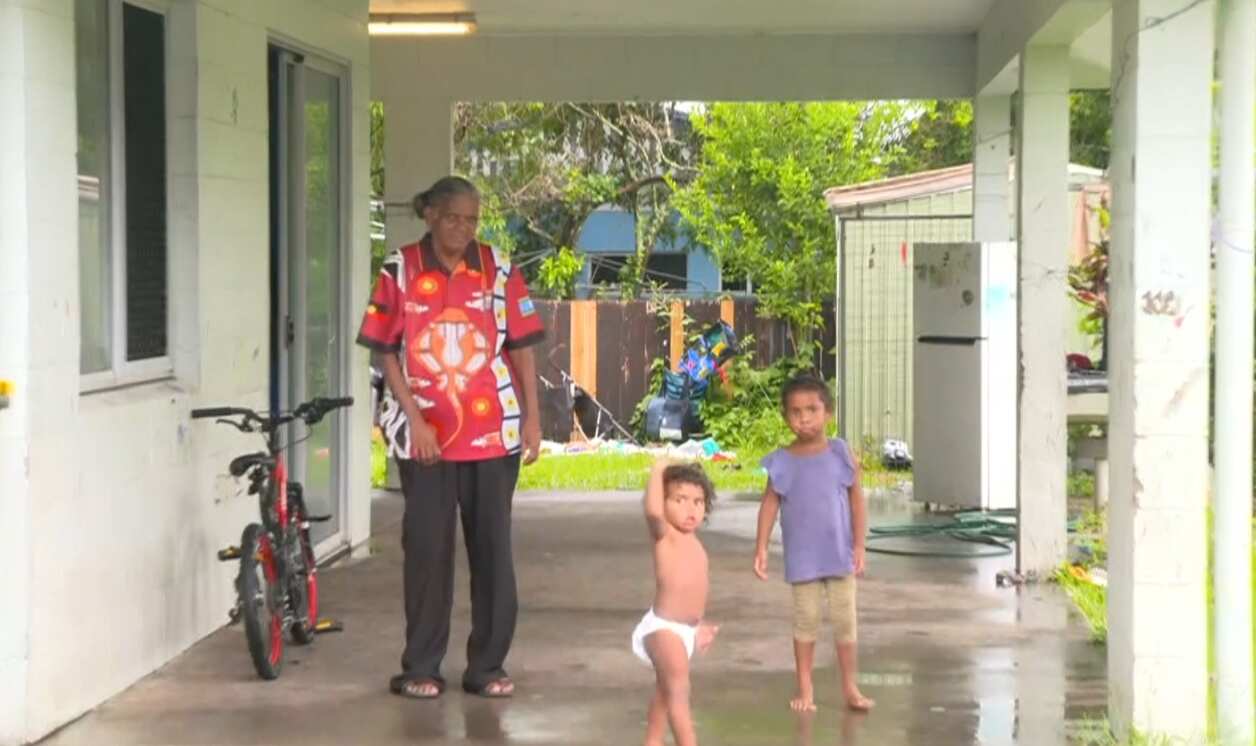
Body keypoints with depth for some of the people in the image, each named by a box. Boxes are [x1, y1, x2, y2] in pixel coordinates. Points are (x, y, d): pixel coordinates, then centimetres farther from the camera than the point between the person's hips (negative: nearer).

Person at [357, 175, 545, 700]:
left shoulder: (498, 270, 2)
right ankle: (420, 668, 13)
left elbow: (521, 348, 5)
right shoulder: (400, 271, -2)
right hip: (425, 433, -1)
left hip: (493, 430, 2)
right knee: (427, 547, 3)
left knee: (492, 546, 5)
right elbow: (385, 353, -1)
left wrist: (532, 419, 0)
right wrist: (414, 419, -9)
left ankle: (487, 666, 14)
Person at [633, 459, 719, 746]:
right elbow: (652, 511, -38)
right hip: (663, 628, -9)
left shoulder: (694, 543, 10)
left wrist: (699, 625, 26)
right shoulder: (664, 535, -14)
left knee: (665, 691, 22)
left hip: (685, 629, 9)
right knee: (678, 691, -16)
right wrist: (658, 471, -27)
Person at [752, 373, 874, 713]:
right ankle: (805, 689, 17)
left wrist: (859, 545, -6)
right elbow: (770, 504, 0)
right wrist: (761, 548, -5)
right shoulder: (782, 461, -5)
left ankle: (850, 687, 18)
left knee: (845, 620, 7)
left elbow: (857, 501, -2)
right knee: (805, 620, 8)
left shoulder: (841, 453, -5)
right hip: (802, 557, 0)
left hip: (839, 554, 0)